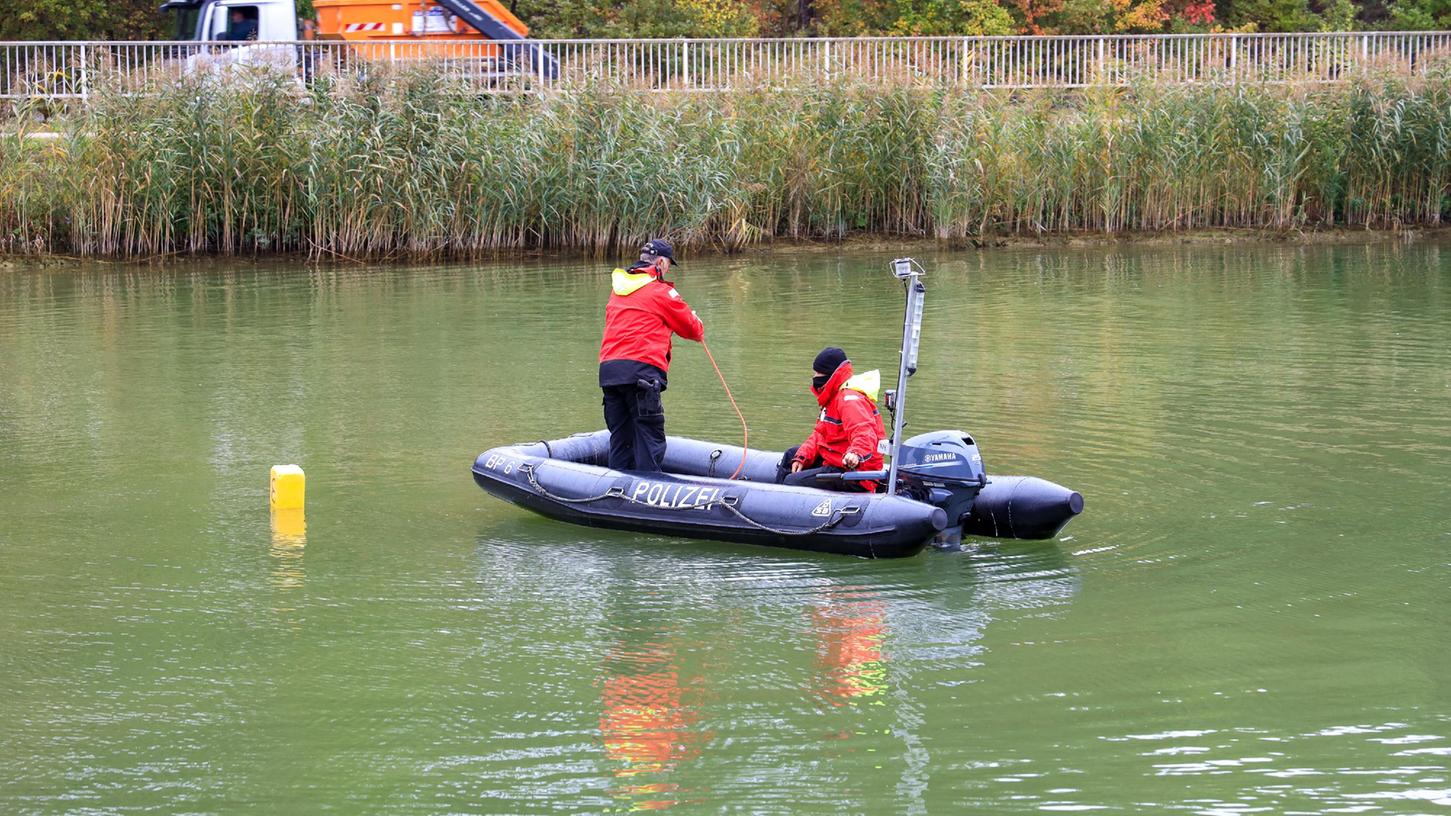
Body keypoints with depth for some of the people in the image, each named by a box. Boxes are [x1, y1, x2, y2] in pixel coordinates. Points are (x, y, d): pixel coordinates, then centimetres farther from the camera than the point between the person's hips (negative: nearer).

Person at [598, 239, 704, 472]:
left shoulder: (618, 287, 19)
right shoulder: (661, 291, -1)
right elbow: (691, 327, 8)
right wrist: (699, 331, 31)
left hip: (608, 368, 7)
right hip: (641, 369, -7)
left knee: (620, 437, 13)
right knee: (650, 438, -5)